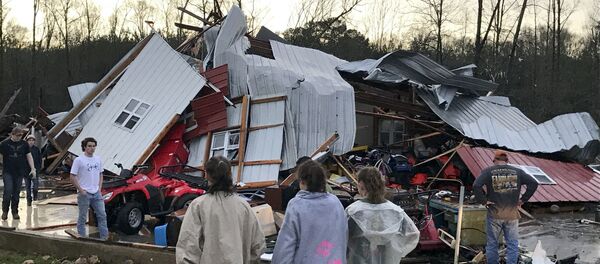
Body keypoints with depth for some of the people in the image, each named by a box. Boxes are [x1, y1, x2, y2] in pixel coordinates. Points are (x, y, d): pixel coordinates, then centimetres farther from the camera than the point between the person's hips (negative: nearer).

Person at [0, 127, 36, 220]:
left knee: (16, 193, 5)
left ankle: (15, 212, 15)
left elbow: (29, 156, 10)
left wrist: (33, 169, 6)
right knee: (8, 191, -11)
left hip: (19, 172, 2)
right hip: (7, 172, -2)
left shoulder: (24, 144, 5)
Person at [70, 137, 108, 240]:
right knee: (82, 218, 5)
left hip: (96, 193, 6)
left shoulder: (98, 159, 9)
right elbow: (73, 177, -10)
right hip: (84, 194, -6)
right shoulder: (78, 160, -9)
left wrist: (99, 188, 7)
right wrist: (81, 190, -13)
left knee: (102, 215, 5)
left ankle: (104, 237, 11)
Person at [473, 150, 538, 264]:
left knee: (492, 244, 10)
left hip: (494, 215, -1)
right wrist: (523, 199, 3)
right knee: (513, 245, 10)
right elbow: (533, 183, -1)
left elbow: (476, 186, -17)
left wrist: (483, 200, -7)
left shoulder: (488, 171, -4)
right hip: (512, 215, 2)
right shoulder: (517, 172, 4)